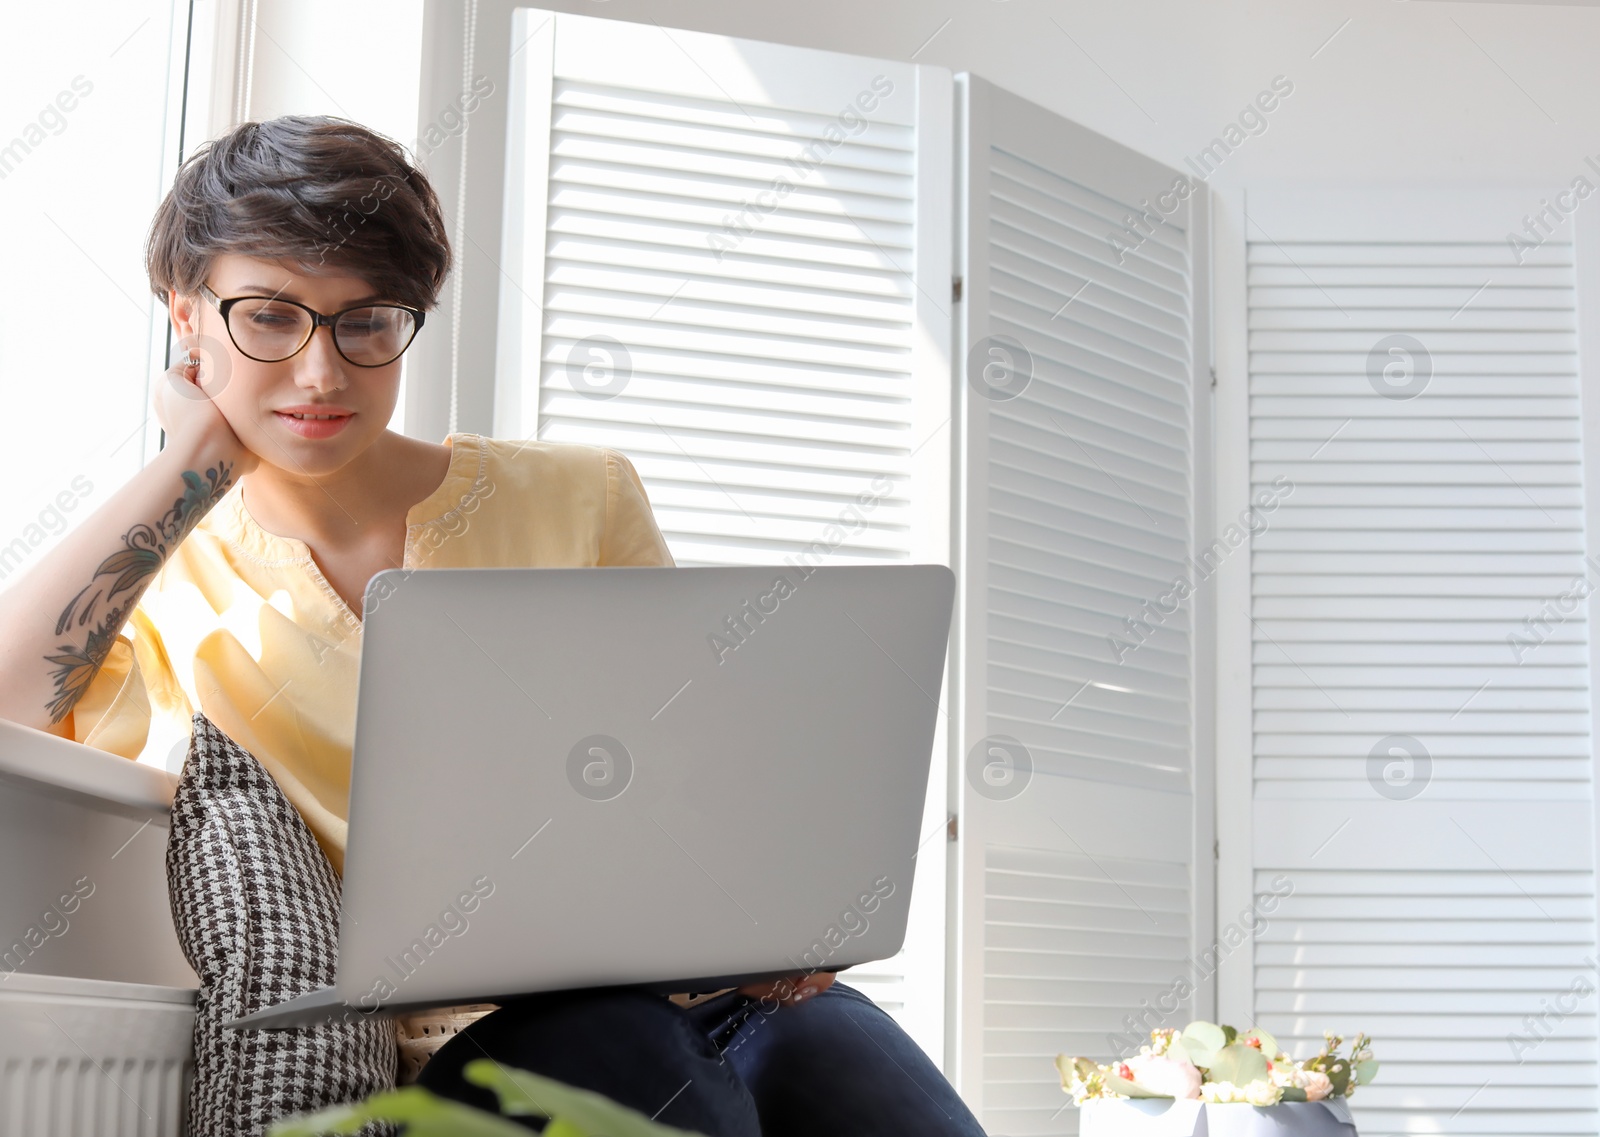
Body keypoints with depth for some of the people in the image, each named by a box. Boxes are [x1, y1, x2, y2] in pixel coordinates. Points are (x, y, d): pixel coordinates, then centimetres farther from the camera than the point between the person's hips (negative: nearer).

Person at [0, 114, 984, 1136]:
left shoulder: (579, 500, 10)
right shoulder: (168, 575, 7)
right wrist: (198, 464, -6)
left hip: (686, 988, 2)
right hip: (457, 1044, -1)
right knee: (599, 1035, -34)